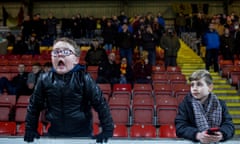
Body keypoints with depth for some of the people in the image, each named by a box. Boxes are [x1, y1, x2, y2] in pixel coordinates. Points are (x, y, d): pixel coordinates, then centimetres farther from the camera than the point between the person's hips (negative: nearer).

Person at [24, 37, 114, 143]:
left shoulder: (84, 79, -13)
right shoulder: (45, 79, -4)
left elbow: (101, 104, -11)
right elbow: (34, 105, 6)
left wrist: (107, 130, -13)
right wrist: (30, 130, 5)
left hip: (83, 134, -2)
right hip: (54, 135, 2)